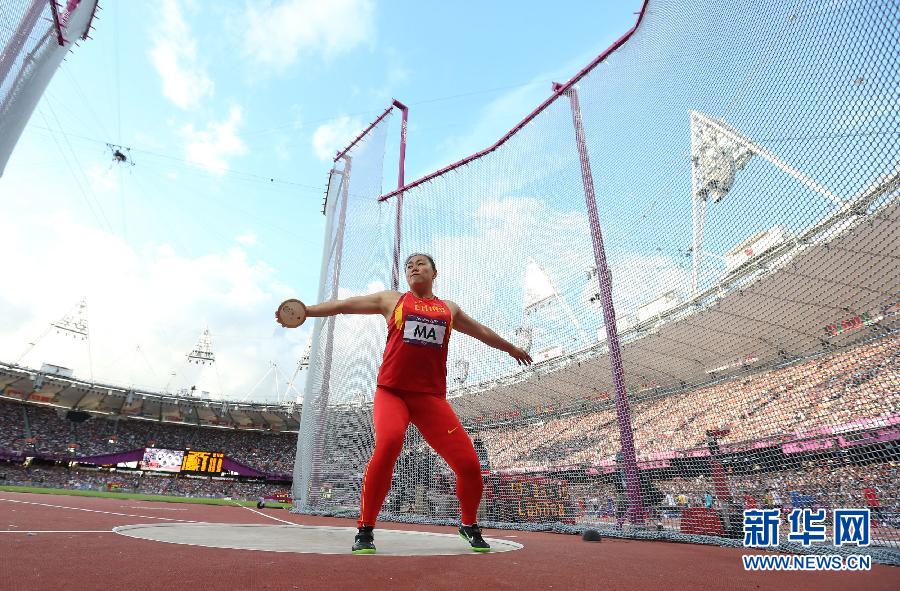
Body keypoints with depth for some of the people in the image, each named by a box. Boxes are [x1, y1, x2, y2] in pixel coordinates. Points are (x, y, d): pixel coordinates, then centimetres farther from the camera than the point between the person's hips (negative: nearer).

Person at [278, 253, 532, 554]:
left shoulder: (449, 309, 19)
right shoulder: (391, 300, 13)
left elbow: (482, 331, 32)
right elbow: (345, 304, 11)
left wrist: (512, 349, 43)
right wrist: (304, 310, 1)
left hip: (431, 397, 2)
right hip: (391, 392, -2)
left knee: (468, 463, -6)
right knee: (389, 442, -32)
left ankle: (469, 526, 24)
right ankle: (365, 530, -12)